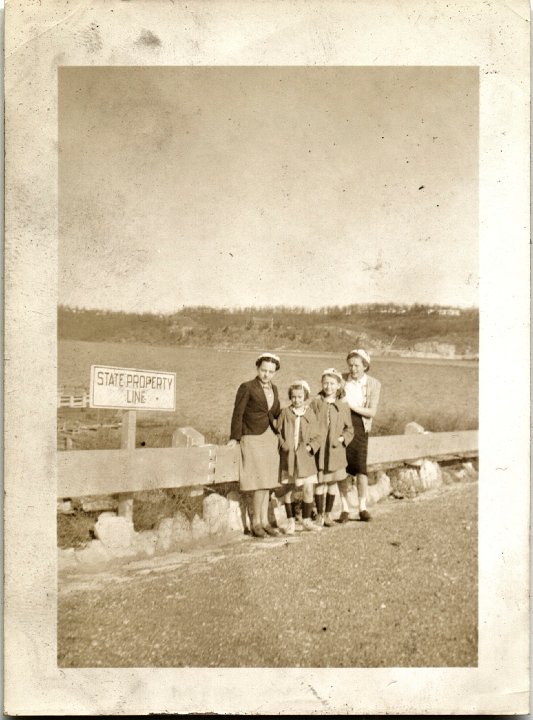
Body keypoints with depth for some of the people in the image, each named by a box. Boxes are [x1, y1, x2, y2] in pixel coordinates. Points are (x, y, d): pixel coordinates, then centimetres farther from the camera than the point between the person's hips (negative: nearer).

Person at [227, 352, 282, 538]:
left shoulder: (273, 389, 12)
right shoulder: (247, 387, -7)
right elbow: (238, 413, -7)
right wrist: (235, 438, -11)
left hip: (270, 439, 6)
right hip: (253, 439, -6)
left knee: (267, 482, 8)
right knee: (260, 481, -9)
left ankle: (264, 521, 16)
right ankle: (256, 523, 3)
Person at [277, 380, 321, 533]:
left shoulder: (310, 414, 2)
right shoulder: (285, 413, 1)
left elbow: (317, 436, 5)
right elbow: (278, 432, 4)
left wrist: (311, 446, -11)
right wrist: (283, 445, -9)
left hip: (305, 457, 0)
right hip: (288, 457, 0)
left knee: (308, 489, -4)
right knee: (288, 490, 6)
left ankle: (306, 520, 13)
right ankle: (291, 521, 19)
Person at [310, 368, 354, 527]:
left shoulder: (343, 406, 4)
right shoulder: (315, 403, 0)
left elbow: (349, 429, 9)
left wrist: (342, 438, -8)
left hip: (335, 450, 2)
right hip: (319, 449, -2)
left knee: (332, 483, 9)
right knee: (319, 483, 0)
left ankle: (328, 514, 22)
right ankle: (319, 515, 12)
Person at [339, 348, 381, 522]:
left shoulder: (374, 384, 0)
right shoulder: (342, 380, 1)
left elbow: (371, 412, -6)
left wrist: (352, 406, -15)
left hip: (360, 427, -1)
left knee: (360, 467, -8)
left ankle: (362, 508, 8)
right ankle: (345, 508, 11)